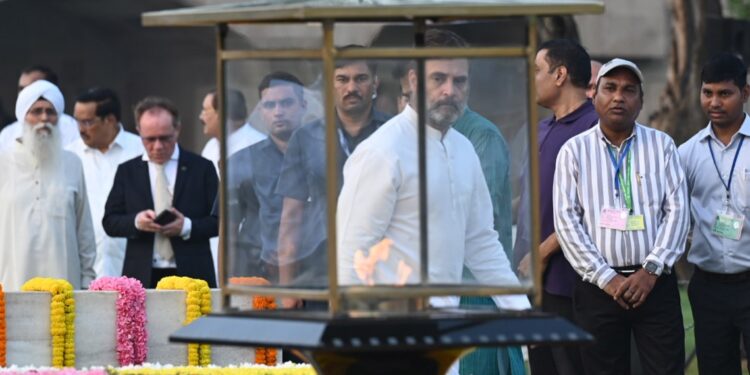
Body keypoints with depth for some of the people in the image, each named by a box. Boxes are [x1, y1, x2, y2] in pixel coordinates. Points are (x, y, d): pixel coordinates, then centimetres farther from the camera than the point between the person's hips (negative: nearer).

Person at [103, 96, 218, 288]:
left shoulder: (201, 168, 6)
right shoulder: (127, 172, 11)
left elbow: (219, 220, 4)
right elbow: (110, 222, 9)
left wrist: (187, 226, -14)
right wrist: (135, 222, -12)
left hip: (191, 276, -1)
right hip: (142, 278, 1)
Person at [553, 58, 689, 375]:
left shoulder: (662, 146, 7)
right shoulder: (574, 151, 4)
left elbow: (677, 210, 1)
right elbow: (567, 220, -2)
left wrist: (651, 270, -10)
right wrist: (606, 278, -9)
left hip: (655, 283, 0)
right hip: (598, 287, 0)